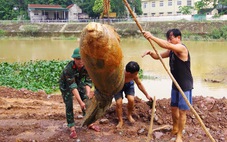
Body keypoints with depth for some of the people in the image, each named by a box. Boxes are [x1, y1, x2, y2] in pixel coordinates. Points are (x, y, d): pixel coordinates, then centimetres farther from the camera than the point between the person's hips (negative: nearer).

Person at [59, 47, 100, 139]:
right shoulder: (69, 68, -39)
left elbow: (88, 82, -24)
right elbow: (72, 86, -40)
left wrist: (88, 94, -43)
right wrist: (80, 102, -44)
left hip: (79, 83, 4)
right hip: (66, 85, -4)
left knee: (87, 102, 2)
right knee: (69, 106, -11)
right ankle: (72, 128, -2)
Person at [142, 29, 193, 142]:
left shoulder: (181, 48, -21)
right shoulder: (171, 51, 6)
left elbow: (166, 45, -38)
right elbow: (158, 56, 10)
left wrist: (151, 37, -38)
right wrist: (150, 53, -13)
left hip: (185, 86, -9)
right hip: (176, 84, 9)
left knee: (182, 111, 0)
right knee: (174, 108, 19)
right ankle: (175, 129, 39)